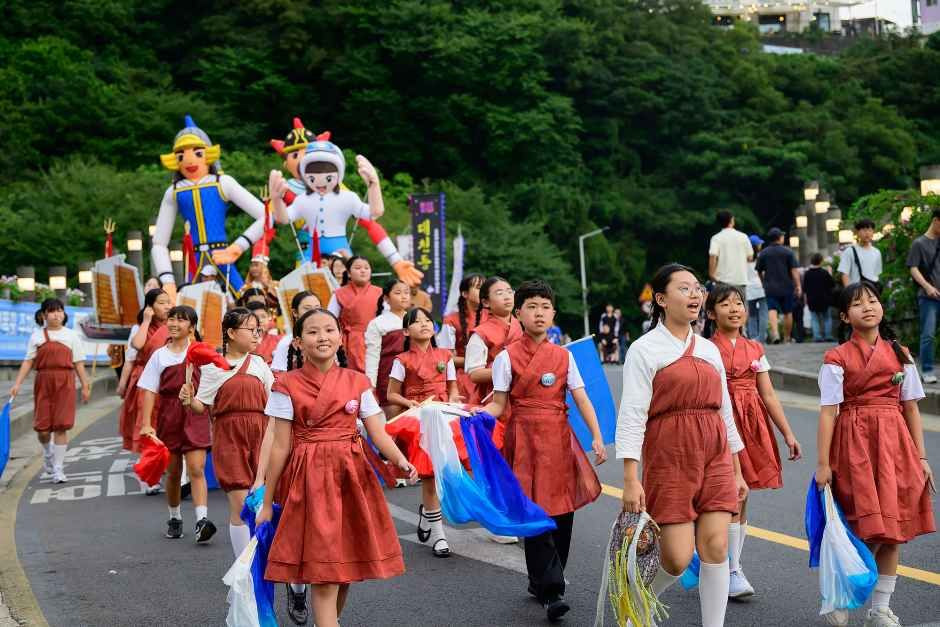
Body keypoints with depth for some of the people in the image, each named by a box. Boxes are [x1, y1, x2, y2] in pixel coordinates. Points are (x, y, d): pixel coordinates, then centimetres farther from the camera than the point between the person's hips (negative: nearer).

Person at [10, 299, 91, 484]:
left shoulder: (71, 336, 7)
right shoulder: (37, 336, 7)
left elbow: (79, 364, 6)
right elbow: (28, 362, 5)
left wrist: (85, 386, 2)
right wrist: (17, 384, -4)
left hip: (65, 382, -1)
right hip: (43, 381, 1)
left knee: (61, 426, -5)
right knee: (42, 427, -1)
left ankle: (58, 469, 3)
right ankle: (48, 457, 31)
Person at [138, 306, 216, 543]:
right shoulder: (160, 355, 4)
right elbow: (149, 391, 0)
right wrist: (146, 424, -7)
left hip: (195, 414, -2)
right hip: (169, 416, 2)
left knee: (196, 469, -12)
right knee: (173, 472, 11)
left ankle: (202, 520, -20)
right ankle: (174, 519, 26)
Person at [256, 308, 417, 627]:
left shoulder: (357, 382, 6)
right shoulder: (287, 386, -2)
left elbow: (379, 434, 2)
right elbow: (280, 447, -1)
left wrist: (401, 460, -18)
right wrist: (267, 502, 1)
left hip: (353, 478, 3)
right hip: (311, 480, -3)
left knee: (346, 567, 9)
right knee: (323, 574, -7)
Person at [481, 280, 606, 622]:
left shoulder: (563, 356, 9)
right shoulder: (507, 357, 0)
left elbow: (581, 399, 6)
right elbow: (499, 404, 0)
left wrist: (597, 437, -3)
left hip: (559, 439, 4)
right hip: (525, 439, -4)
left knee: (563, 510, 5)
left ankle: (541, 582, 21)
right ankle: (551, 591, -7)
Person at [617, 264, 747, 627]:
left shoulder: (710, 350, 13)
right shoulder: (644, 349, -4)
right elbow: (632, 415, -9)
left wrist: (737, 471, 16)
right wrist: (631, 480, -16)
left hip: (715, 456, 5)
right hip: (669, 457, -5)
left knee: (716, 548, -3)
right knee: (677, 558, -6)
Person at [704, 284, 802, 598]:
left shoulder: (755, 349, 11)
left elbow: (768, 395, 12)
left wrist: (788, 433, 8)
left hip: (752, 424, 5)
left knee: (740, 500, 9)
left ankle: (733, 567, 17)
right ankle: (733, 573, -2)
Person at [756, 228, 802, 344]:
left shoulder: (763, 253, 4)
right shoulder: (788, 252, -2)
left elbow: (759, 271, 10)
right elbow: (795, 270, -8)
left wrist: (764, 283, 26)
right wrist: (798, 285, -6)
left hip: (770, 287, 0)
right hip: (787, 287, 0)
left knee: (772, 310, -7)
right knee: (788, 312, 10)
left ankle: (775, 333, -30)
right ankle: (787, 338, 18)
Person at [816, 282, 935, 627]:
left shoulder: (900, 354, 8)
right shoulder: (837, 359, -3)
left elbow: (911, 408, 10)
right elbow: (828, 413, -7)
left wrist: (921, 457, 6)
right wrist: (823, 463, -11)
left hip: (895, 444, 4)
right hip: (855, 444, -4)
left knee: (893, 532, 4)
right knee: (871, 532, -7)